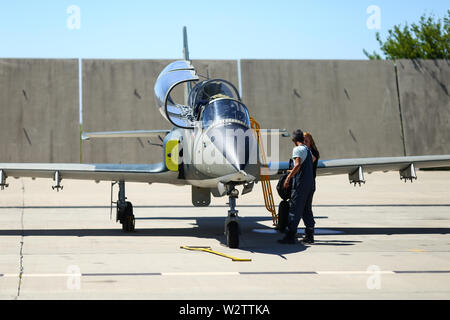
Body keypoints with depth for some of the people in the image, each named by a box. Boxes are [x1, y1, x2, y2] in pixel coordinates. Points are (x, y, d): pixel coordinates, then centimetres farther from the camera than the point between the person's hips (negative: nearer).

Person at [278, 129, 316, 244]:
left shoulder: (297, 149, -8)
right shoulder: (308, 150, 17)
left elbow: (298, 165, -21)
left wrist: (289, 177, -20)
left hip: (301, 183, -8)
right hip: (311, 183, 8)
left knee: (295, 210, -6)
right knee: (307, 210, 13)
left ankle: (290, 236, -8)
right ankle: (309, 235, 13)